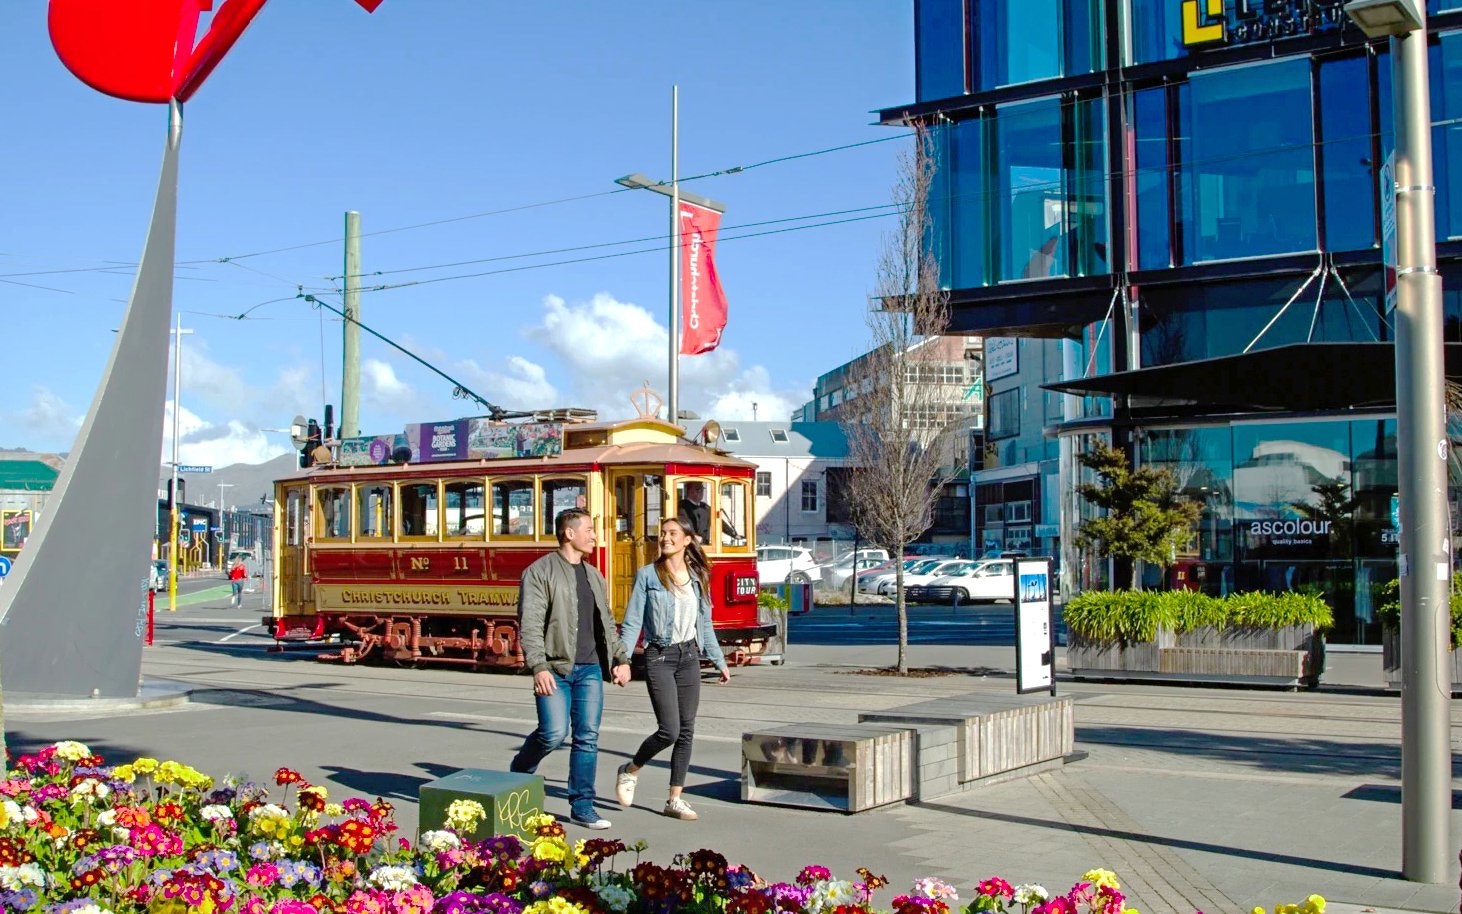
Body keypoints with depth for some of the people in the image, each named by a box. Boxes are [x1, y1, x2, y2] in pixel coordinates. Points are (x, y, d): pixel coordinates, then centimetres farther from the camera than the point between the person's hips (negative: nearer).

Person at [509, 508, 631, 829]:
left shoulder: (594, 576, 17)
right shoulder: (540, 572, -5)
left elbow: (607, 623, 22)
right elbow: (530, 625, -12)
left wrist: (620, 659, 12)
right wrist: (539, 667, -21)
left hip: (590, 669, 6)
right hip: (555, 669, -6)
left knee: (588, 737, 3)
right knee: (554, 733, -12)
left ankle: (582, 807, 11)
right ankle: (520, 772, 17)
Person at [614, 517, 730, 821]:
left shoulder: (697, 577, 9)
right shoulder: (648, 575, -2)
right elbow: (632, 622, -4)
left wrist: (719, 661, 18)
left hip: (689, 656, 4)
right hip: (659, 656, -4)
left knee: (686, 731, 4)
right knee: (669, 730, -12)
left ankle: (675, 799, 12)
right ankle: (630, 771, 15)